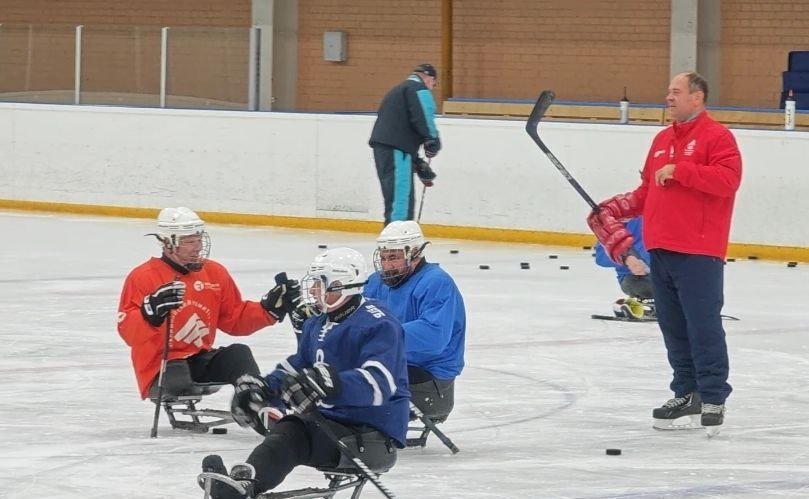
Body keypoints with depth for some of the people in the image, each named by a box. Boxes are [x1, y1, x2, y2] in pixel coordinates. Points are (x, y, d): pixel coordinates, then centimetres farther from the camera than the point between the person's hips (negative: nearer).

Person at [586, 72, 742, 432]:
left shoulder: (716, 137, -6)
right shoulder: (662, 140, 19)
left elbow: (728, 179, -20)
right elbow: (648, 191, 24)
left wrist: (679, 170, -20)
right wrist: (617, 208, 11)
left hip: (698, 253, -8)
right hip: (661, 250, 8)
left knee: (703, 326, -6)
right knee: (673, 327, 11)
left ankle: (713, 398, 0)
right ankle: (686, 393, 20)